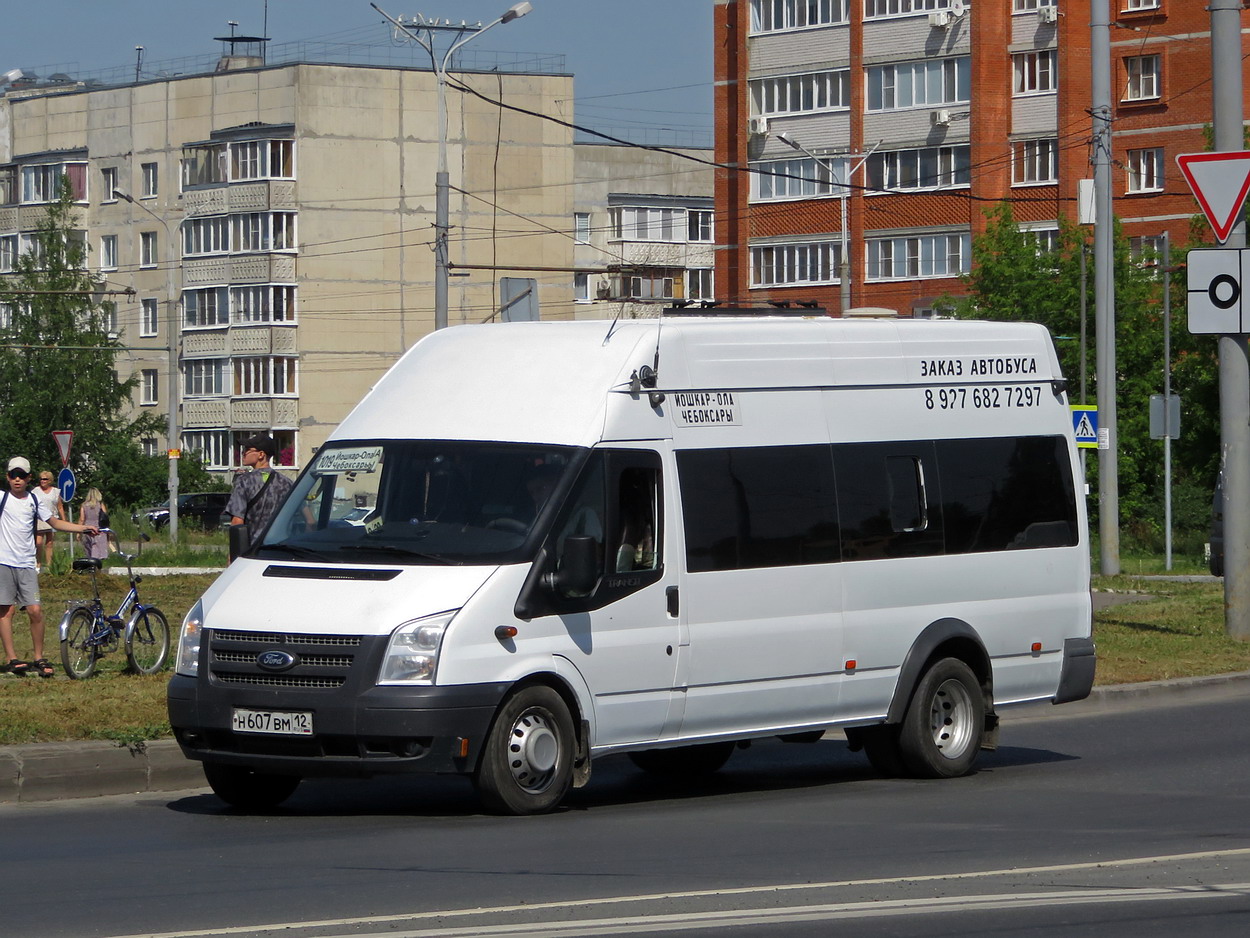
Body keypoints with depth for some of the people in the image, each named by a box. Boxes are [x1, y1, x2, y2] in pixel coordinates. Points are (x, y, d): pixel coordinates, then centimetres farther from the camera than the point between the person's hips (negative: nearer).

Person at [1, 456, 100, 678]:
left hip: (27, 565, 3)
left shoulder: (34, 501, 12)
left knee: (35, 610, -5)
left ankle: (39, 658, 6)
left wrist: (82, 528, 10)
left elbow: (55, 523, 20)